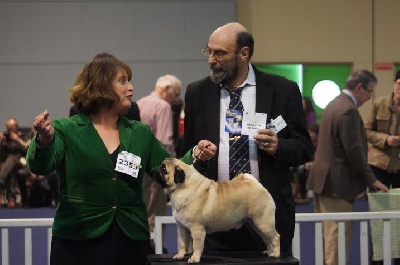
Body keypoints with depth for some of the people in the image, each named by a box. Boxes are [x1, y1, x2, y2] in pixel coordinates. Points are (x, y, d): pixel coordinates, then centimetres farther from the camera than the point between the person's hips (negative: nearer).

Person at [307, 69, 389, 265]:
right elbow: (354, 151, -20)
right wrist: (371, 180, -11)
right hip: (337, 184, -10)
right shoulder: (348, 110, -18)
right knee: (338, 236, -7)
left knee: (326, 234, 14)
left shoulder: (333, 105, 14)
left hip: (323, 180, 10)